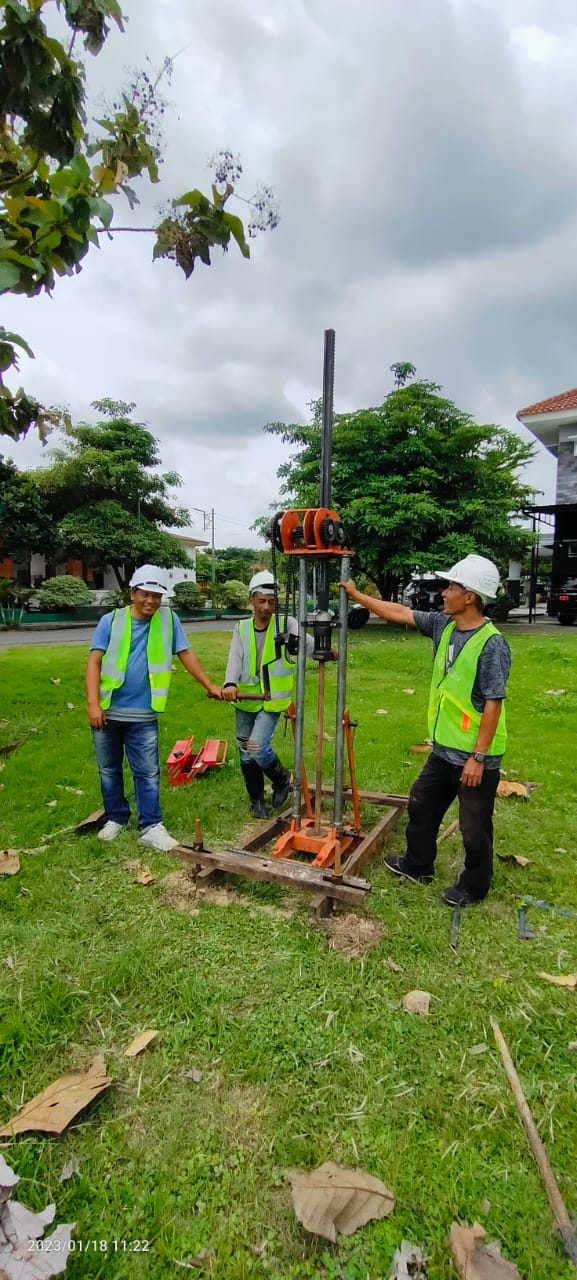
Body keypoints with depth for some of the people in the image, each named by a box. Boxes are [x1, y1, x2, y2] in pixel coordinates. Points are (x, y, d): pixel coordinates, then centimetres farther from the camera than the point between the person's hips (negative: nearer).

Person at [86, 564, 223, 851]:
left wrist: (209, 685, 3)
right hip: (108, 712, 1)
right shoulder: (111, 620, -4)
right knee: (109, 769, 15)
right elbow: (94, 662, -9)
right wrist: (93, 703, -19)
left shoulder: (168, 619, -1)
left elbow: (186, 654, 5)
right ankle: (116, 818, 32)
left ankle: (151, 827, 11)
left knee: (148, 772, 3)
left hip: (143, 715, -1)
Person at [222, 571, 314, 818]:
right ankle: (257, 800, 33)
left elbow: (307, 643, -22)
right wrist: (230, 684, -32)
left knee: (258, 746, -17)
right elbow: (235, 659, -14)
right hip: (245, 701, 4)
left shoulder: (286, 624, -6)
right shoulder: (241, 629, 1)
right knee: (246, 753, 12)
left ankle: (282, 779, 13)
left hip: (272, 700, -4)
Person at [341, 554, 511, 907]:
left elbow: (493, 705, -21)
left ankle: (474, 887, 31)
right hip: (444, 749, 8)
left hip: (475, 756, -8)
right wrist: (356, 595, 10)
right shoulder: (443, 625, 0)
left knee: (474, 827, 9)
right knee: (421, 805, 22)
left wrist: (477, 757, -20)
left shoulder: (491, 644, -22)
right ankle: (418, 865, 43)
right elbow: (400, 613, 8)